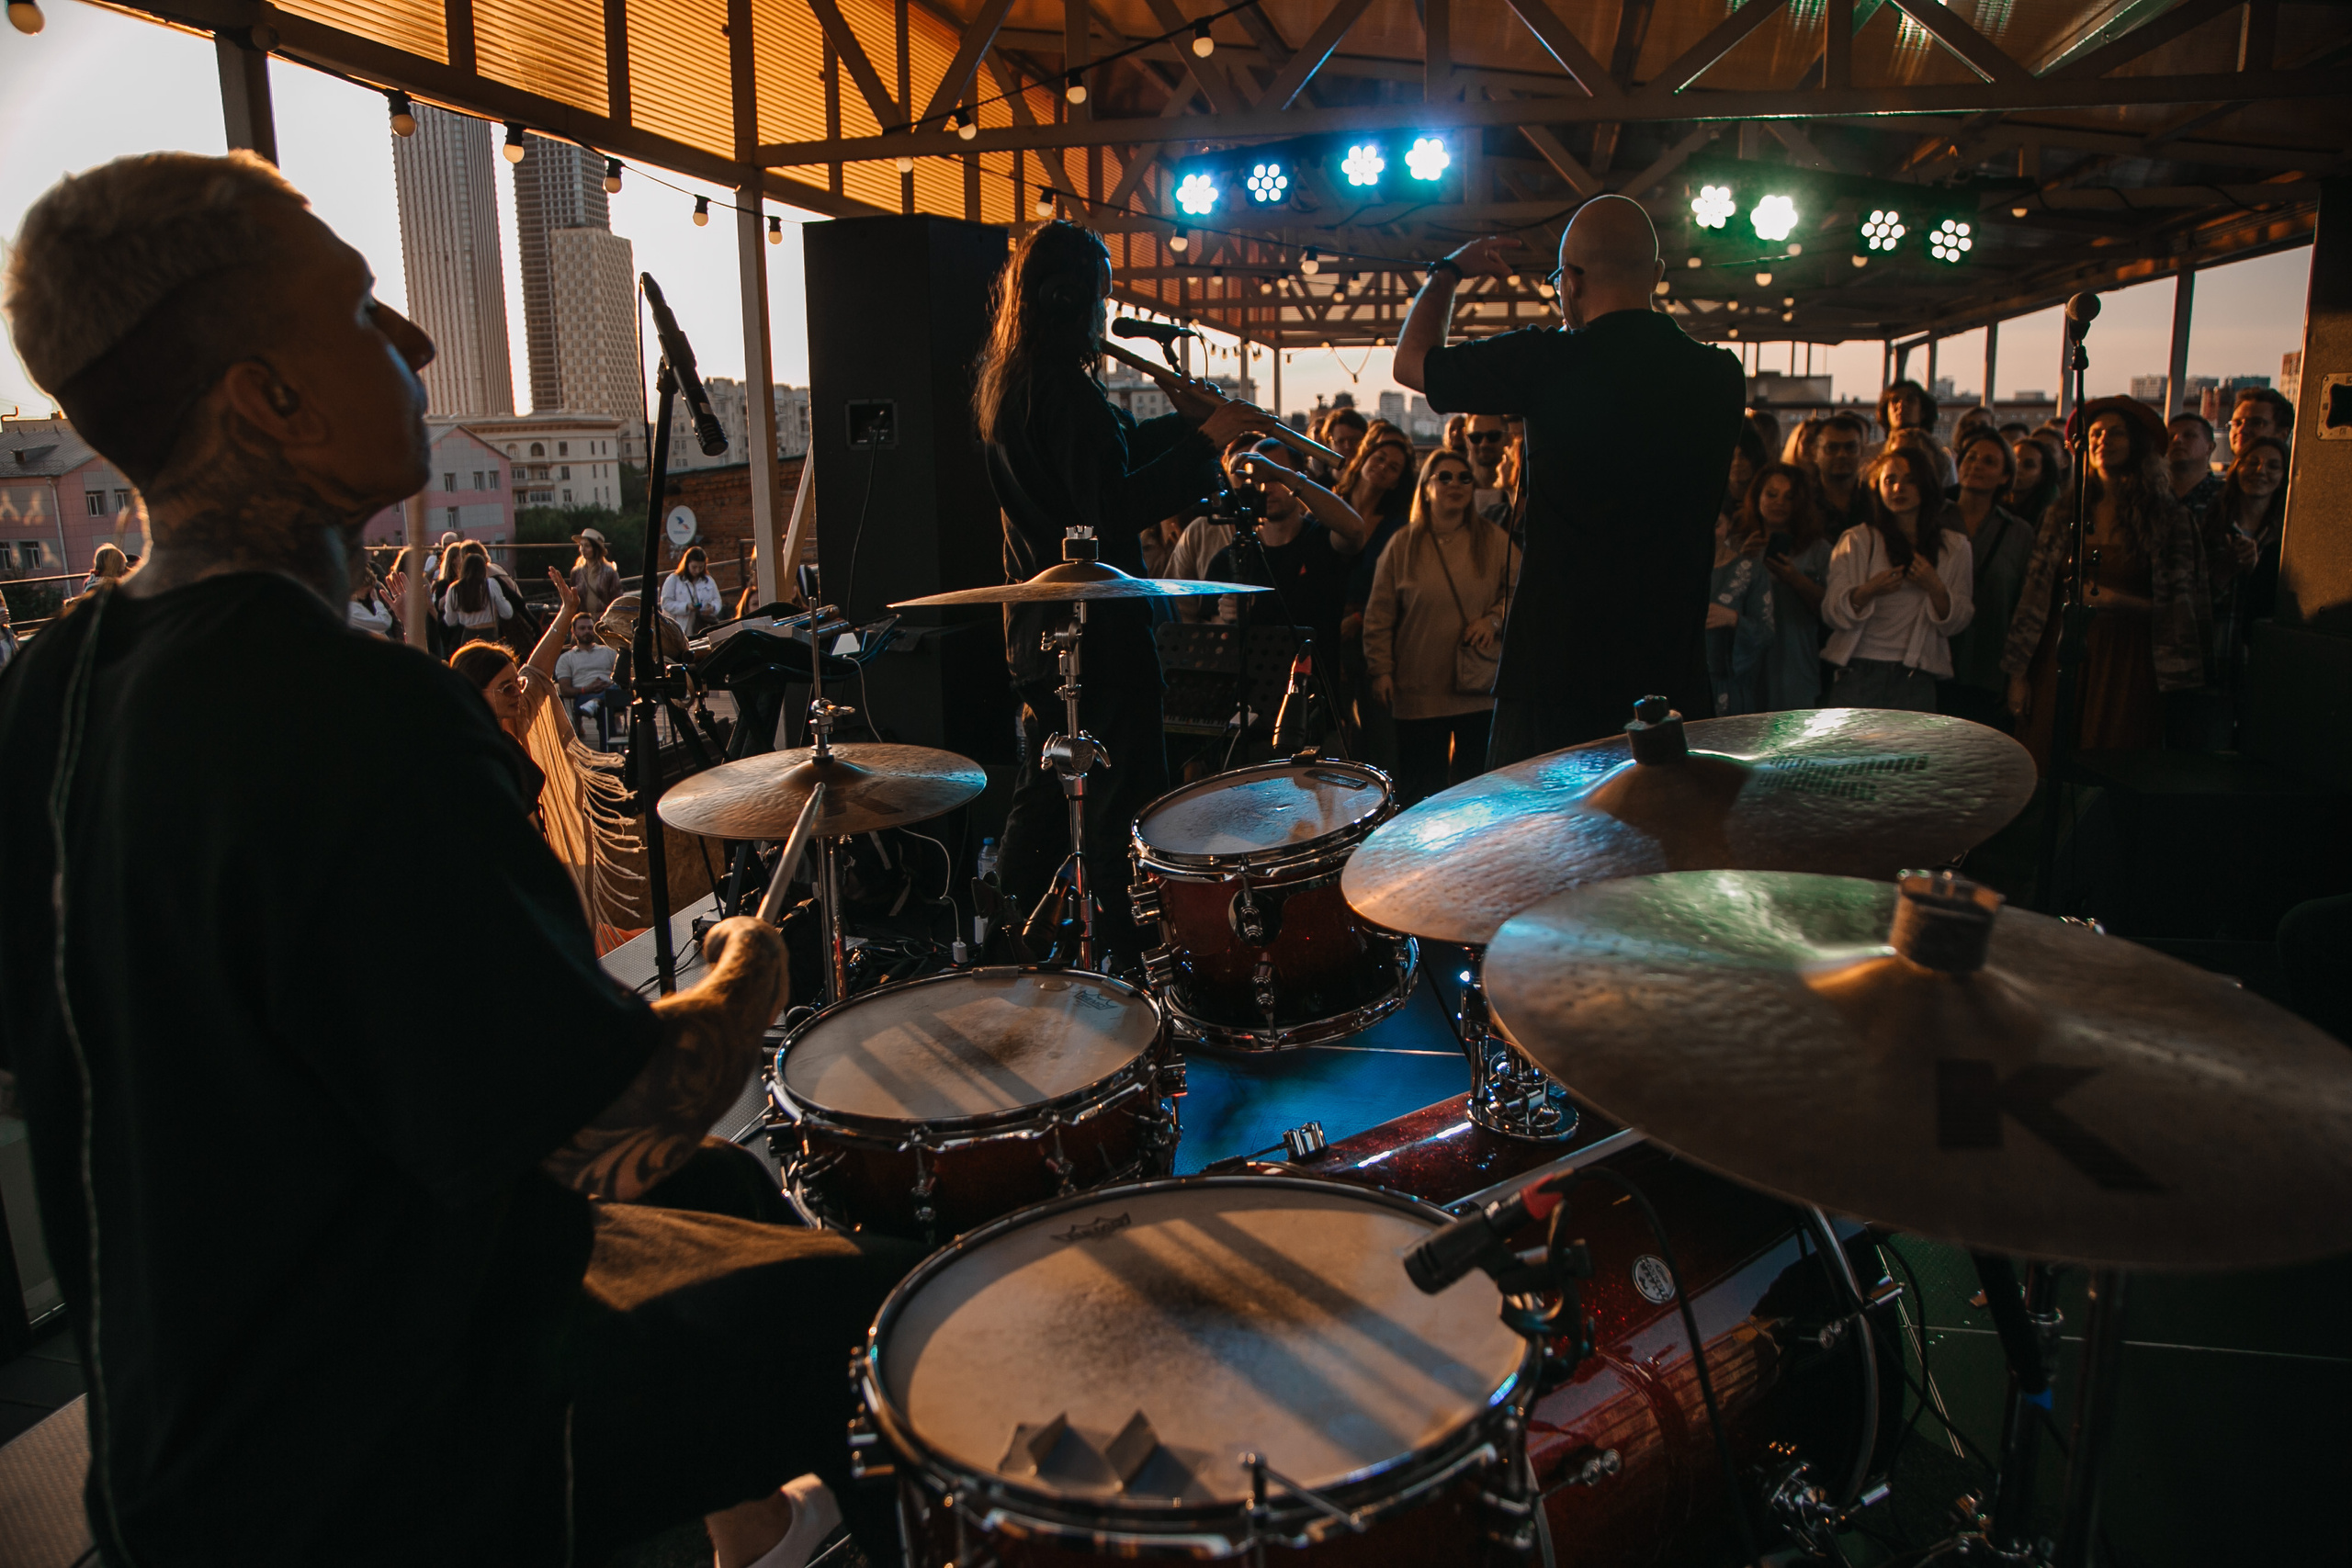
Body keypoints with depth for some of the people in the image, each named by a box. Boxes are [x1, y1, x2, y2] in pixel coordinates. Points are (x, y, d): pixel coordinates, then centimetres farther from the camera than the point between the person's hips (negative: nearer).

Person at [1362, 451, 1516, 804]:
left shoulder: (1494, 540, 5)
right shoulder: (1403, 544, 2)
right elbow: (1380, 614, 2)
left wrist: (1495, 618, -11)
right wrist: (1381, 670, -5)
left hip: (1480, 690, 1)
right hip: (1418, 691, -1)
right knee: (1418, 791, 3)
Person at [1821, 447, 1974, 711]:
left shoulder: (1953, 546, 12)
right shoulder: (1857, 541, 6)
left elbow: (1956, 622, 8)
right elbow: (1832, 613, -3)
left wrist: (1935, 588, -10)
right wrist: (1868, 591, -21)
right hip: (1859, 676, -1)